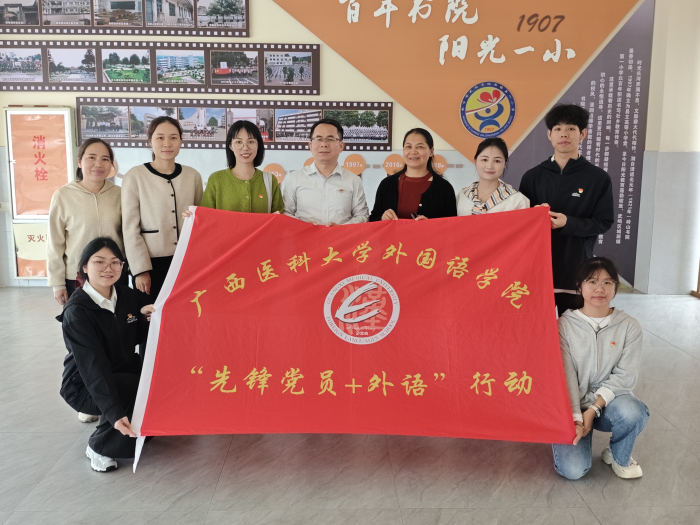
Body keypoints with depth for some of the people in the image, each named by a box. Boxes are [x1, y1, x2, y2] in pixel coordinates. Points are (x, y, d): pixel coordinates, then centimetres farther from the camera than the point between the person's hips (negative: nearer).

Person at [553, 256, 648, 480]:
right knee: (573, 470, -22)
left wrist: (594, 408, -18)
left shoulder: (629, 326, -4)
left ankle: (619, 456, -1)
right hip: (573, 405, -2)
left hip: (609, 403, 2)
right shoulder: (565, 324, -7)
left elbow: (625, 376, -8)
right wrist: (576, 418, -19)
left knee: (631, 412, -34)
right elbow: (565, 375, -10)